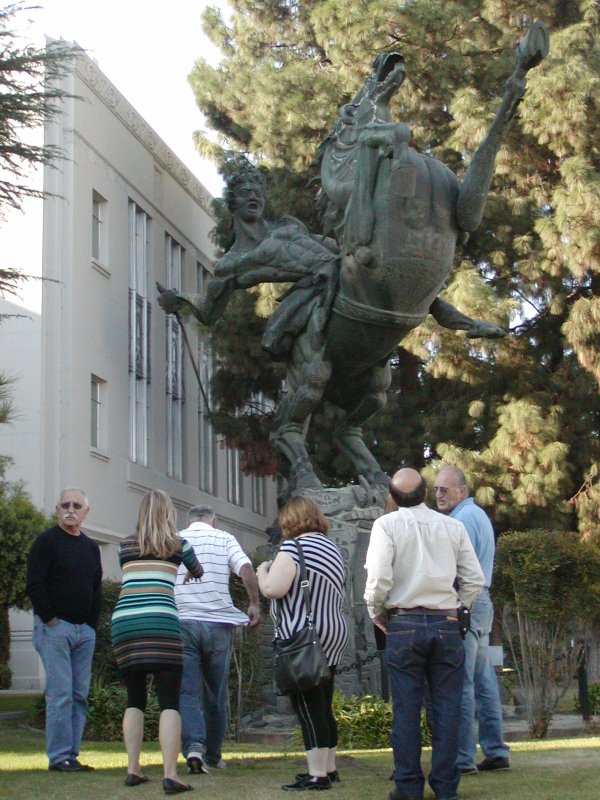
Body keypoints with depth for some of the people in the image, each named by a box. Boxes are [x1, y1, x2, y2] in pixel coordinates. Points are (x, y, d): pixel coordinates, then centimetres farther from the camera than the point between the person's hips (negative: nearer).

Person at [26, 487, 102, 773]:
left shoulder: (91, 547, 17)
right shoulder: (46, 541, -3)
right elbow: (34, 584, -10)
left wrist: (92, 623, 9)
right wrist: (50, 620, -13)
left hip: (84, 631, 6)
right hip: (54, 628, -6)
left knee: (80, 695, 4)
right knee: (60, 692, -10)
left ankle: (71, 753, 8)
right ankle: (59, 757, -7)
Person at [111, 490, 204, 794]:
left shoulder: (125, 547, 15)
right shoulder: (178, 545, 10)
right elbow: (198, 573, 28)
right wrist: (188, 573, 52)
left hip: (123, 622, 3)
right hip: (160, 622, -3)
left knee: (135, 699, 14)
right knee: (169, 701, -4)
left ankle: (133, 770, 11)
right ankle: (170, 775, -13)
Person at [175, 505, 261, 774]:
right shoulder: (224, 539, 7)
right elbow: (246, 569, -8)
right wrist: (254, 604, 4)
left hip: (181, 623, 0)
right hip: (217, 624, 0)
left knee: (187, 691, -4)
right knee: (216, 694, 12)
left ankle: (193, 746, -25)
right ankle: (212, 756, 20)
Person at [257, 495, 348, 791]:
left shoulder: (293, 546, -11)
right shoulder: (332, 548, 16)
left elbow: (273, 589, -20)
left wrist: (263, 571, 0)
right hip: (333, 636, 9)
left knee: (309, 707, -6)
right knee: (323, 706, 15)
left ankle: (317, 775, -6)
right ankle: (329, 768, 22)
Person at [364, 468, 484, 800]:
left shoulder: (387, 525, -5)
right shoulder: (453, 526, 3)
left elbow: (379, 577, -13)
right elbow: (475, 580, 2)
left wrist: (376, 611, 4)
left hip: (404, 624, -2)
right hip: (446, 623, 2)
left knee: (406, 708, 3)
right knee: (447, 707, 6)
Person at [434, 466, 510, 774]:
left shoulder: (463, 518, -11)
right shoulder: (479, 515, 22)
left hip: (465, 604, -11)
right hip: (481, 601, 11)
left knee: (460, 683, -10)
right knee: (483, 681, 12)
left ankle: (462, 758, -11)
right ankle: (495, 752, 14)